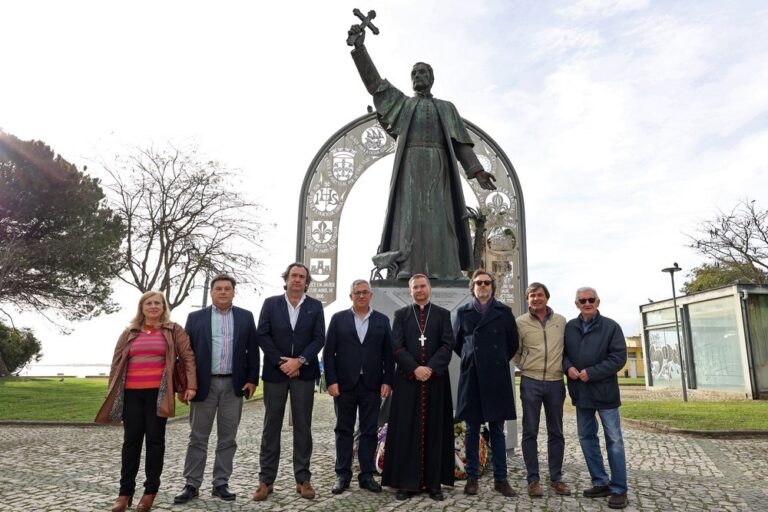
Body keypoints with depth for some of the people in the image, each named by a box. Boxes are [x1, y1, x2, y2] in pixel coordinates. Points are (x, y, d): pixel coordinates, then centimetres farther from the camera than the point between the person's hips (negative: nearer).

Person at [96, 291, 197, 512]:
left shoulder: (173, 330, 5)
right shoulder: (129, 333, 14)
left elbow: (188, 357, 0)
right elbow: (117, 363, 14)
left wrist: (191, 385, -9)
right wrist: (112, 394, 8)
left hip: (158, 393, -3)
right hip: (132, 393, 3)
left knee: (155, 439, 4)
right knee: (131, 440, 6)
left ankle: (150, 491, 14)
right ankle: (125, 492, 16)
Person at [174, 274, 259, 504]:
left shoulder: (245, 317, 6)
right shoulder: (195, 317, 5)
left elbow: (253, 350, 5)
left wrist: (252, 379, -2)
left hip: (234, 385, 1)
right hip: (204, 383, -1)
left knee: (228, 438, 8)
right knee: (198, 438, 7)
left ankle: (221, 484, 19)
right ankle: (192, 485, 17)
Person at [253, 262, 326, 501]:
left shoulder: (315, 306, 5)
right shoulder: (271, 303, 4)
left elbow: (319, 338, -2)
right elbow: (262, 335, -3)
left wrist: (299, 361, -13)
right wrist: (281, 362, -11)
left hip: (303, 372, 0)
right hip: (275, 371, 0)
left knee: (302, 426, 6)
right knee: (271, 426, 6)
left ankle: (302, 479, 15)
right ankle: (266, 480, 15)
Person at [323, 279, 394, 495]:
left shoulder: (382, 320, 8)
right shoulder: (338, 319, 5)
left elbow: (388, 354, 6)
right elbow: (328, 352, 1)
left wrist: (387, 381, -2)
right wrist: (331, 381, -7)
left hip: (372, 385, 1)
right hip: (344, 384, -1)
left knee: (369, 432, 7)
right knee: (344, 430, 8)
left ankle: (367, 476, 17)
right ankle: (342, 475, 19)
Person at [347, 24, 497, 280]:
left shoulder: (447, 108, 24)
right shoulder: (402, 103, 25)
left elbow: (460, 144, 14)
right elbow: (374, 82, 13)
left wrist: (477, 170, -1)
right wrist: (360, 47, 1)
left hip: (438, 167, 0)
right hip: (410, 166, 0)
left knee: (438, 217, -11)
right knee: (408, 215, -13)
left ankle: (443, 276, -15)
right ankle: (406, 272, -19)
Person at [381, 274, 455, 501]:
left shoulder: (443, 314, 9)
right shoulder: (401, 315, 9)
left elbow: (447, 345, -1)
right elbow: (397, 347, 0)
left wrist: (430, 368, -13)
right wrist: (415, 368, -13)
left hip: (436, 380, 0)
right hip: (407, 380, 0)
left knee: (434, 430, 3)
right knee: (406, 430, 1)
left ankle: (434, 483, 10)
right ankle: (407, 482, 8)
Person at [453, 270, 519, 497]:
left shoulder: (504, 312, 6)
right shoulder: (463, 312, 6)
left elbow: (512, 343, 12)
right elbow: (457, 342, 15)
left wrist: (500, 361, 11)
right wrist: (471, 359, 11)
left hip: (497, 378, 0)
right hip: (471, 377, 0)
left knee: (497, 430, 6)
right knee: (472, 430, 7)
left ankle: (500, 479, 15)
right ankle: (472, 477, 17)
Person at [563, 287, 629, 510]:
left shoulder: (611, 326, -6)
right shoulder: (569, 327, 6)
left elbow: (619, 357, -11)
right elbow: (562, 352, 12)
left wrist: (591, 373, -17)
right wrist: (568, 367, -10)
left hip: (605, 391, -4)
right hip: (581, 392, 4)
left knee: (614, 440, 1)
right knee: (587, 437, 11)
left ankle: (619, 490, 11)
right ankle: (601, 483, 25)